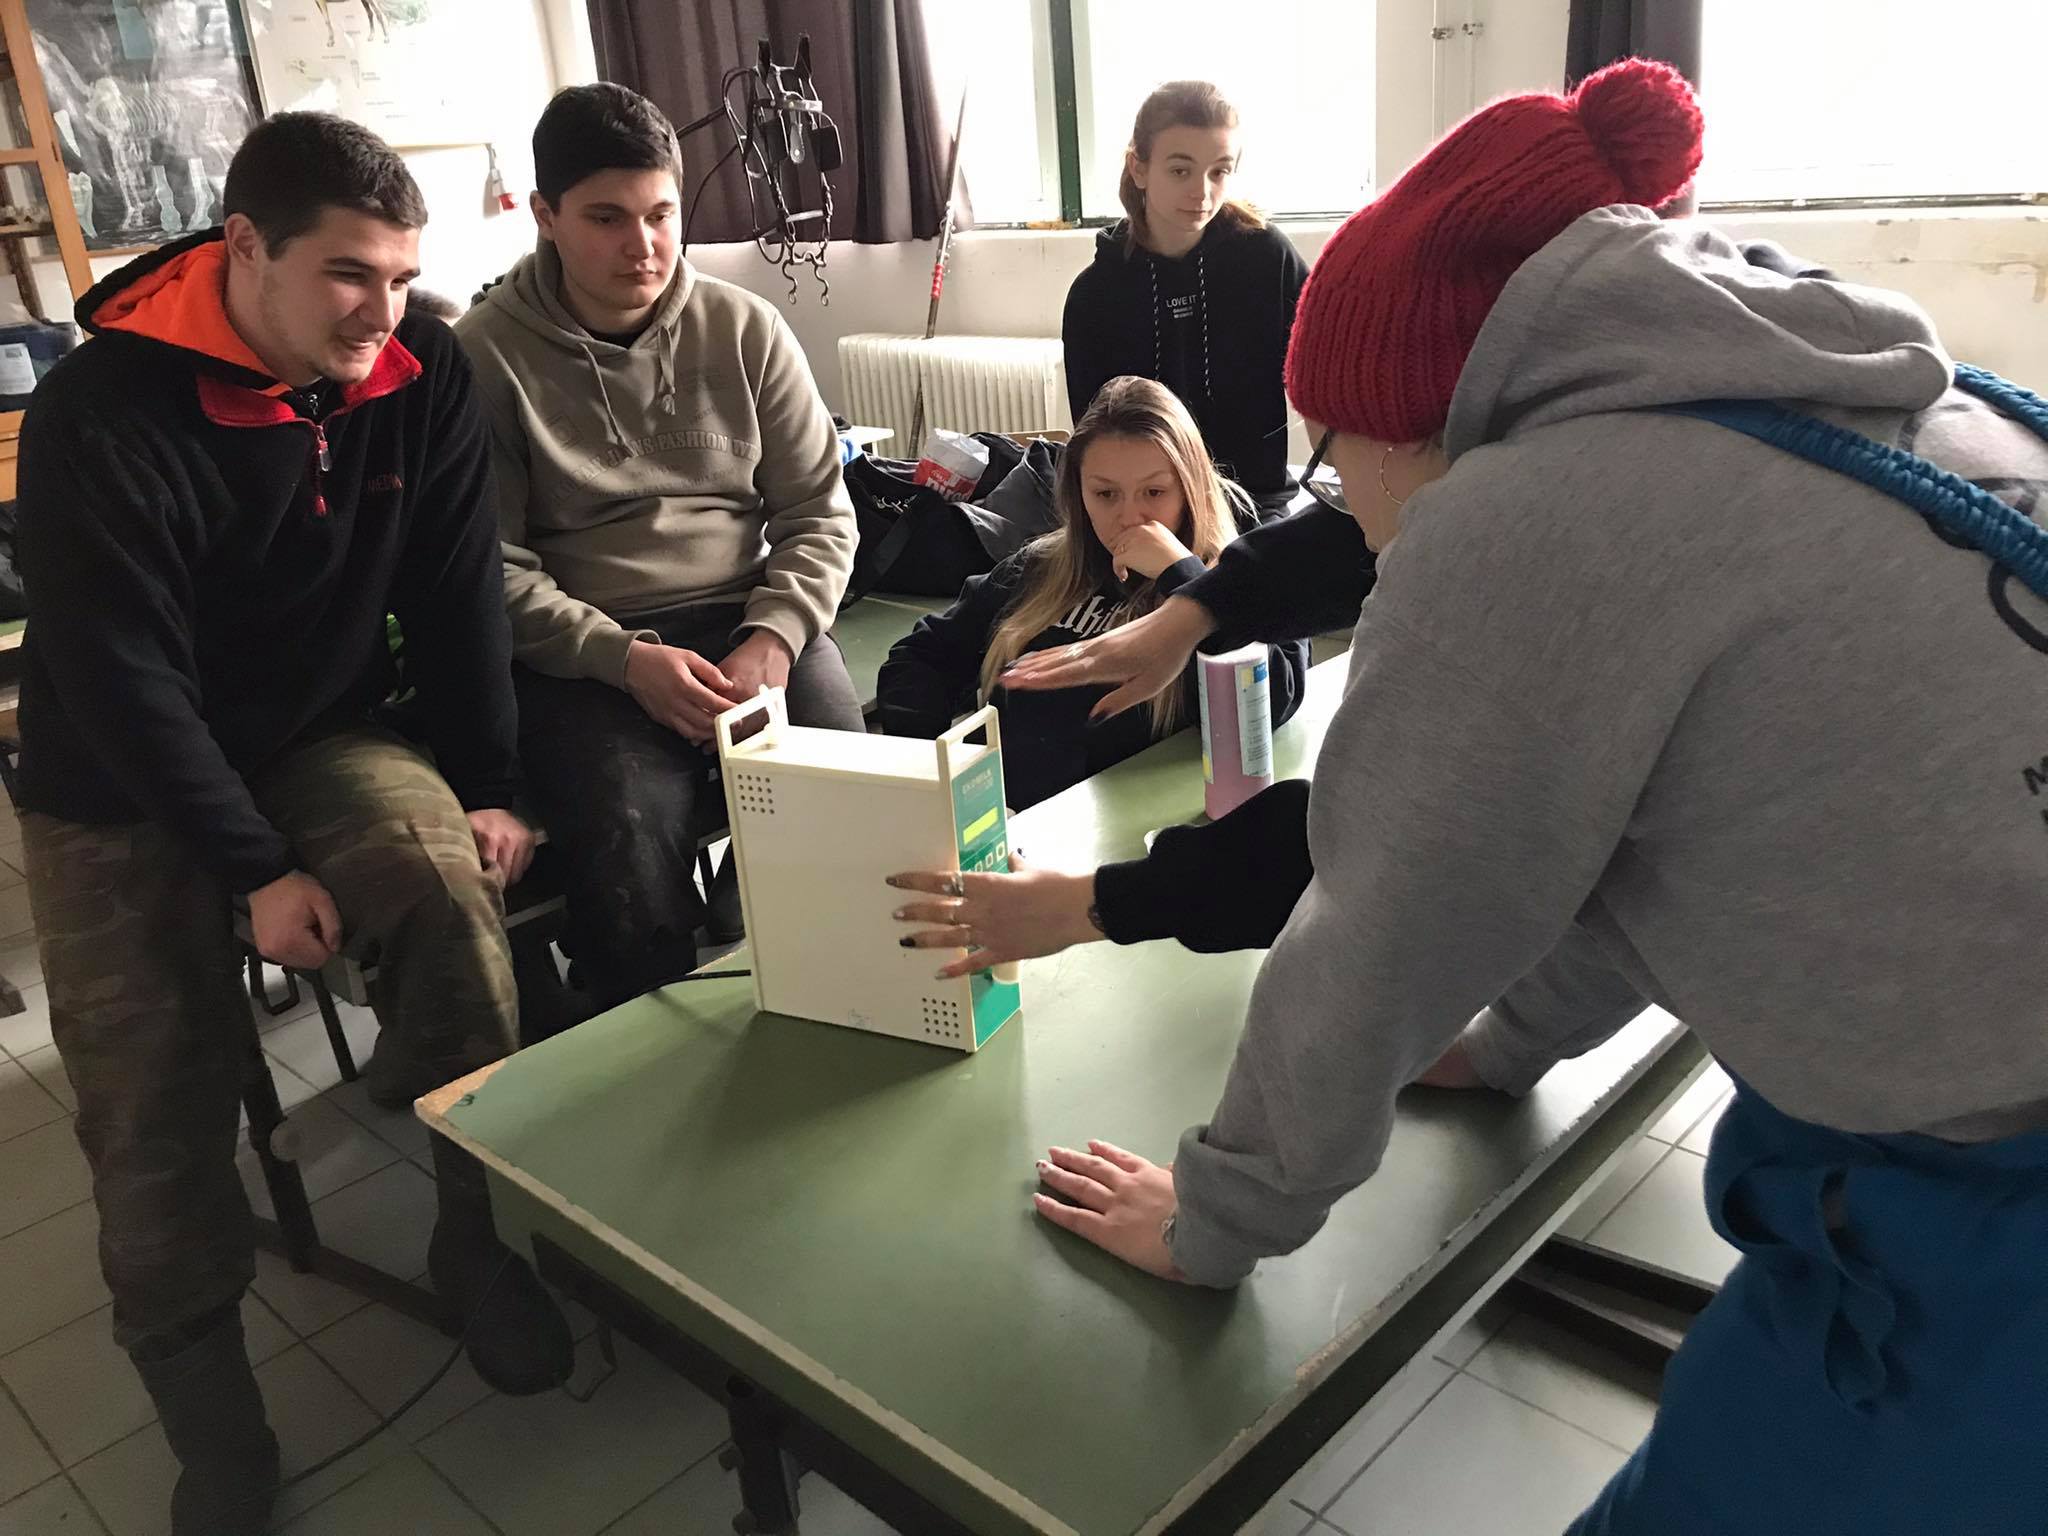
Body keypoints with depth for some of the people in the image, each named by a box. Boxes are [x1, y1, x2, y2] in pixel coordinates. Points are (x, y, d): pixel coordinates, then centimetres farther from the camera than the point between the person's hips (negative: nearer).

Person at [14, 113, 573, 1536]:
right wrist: (259, 869, -20)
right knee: (155, 1082, -12)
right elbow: (119, 676, -20)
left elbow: (460, 590, -4)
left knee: (451, 878, -27)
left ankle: (482, 1232, -10)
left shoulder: (424, 373, -9)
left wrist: (488, 787, -8)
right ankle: (201, 1379, 10)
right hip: (123, 784, -2)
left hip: (324, 734, 2)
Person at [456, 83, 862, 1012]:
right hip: (582, 650, -2)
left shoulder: (744, 329, 7)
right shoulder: (485, 356, 0)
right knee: (631, 843, -29)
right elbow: (490, 566, -4)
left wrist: (773, 639, -11)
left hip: (750, 621, 3)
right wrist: (628, 658, -17)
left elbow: (819, 512, 7)